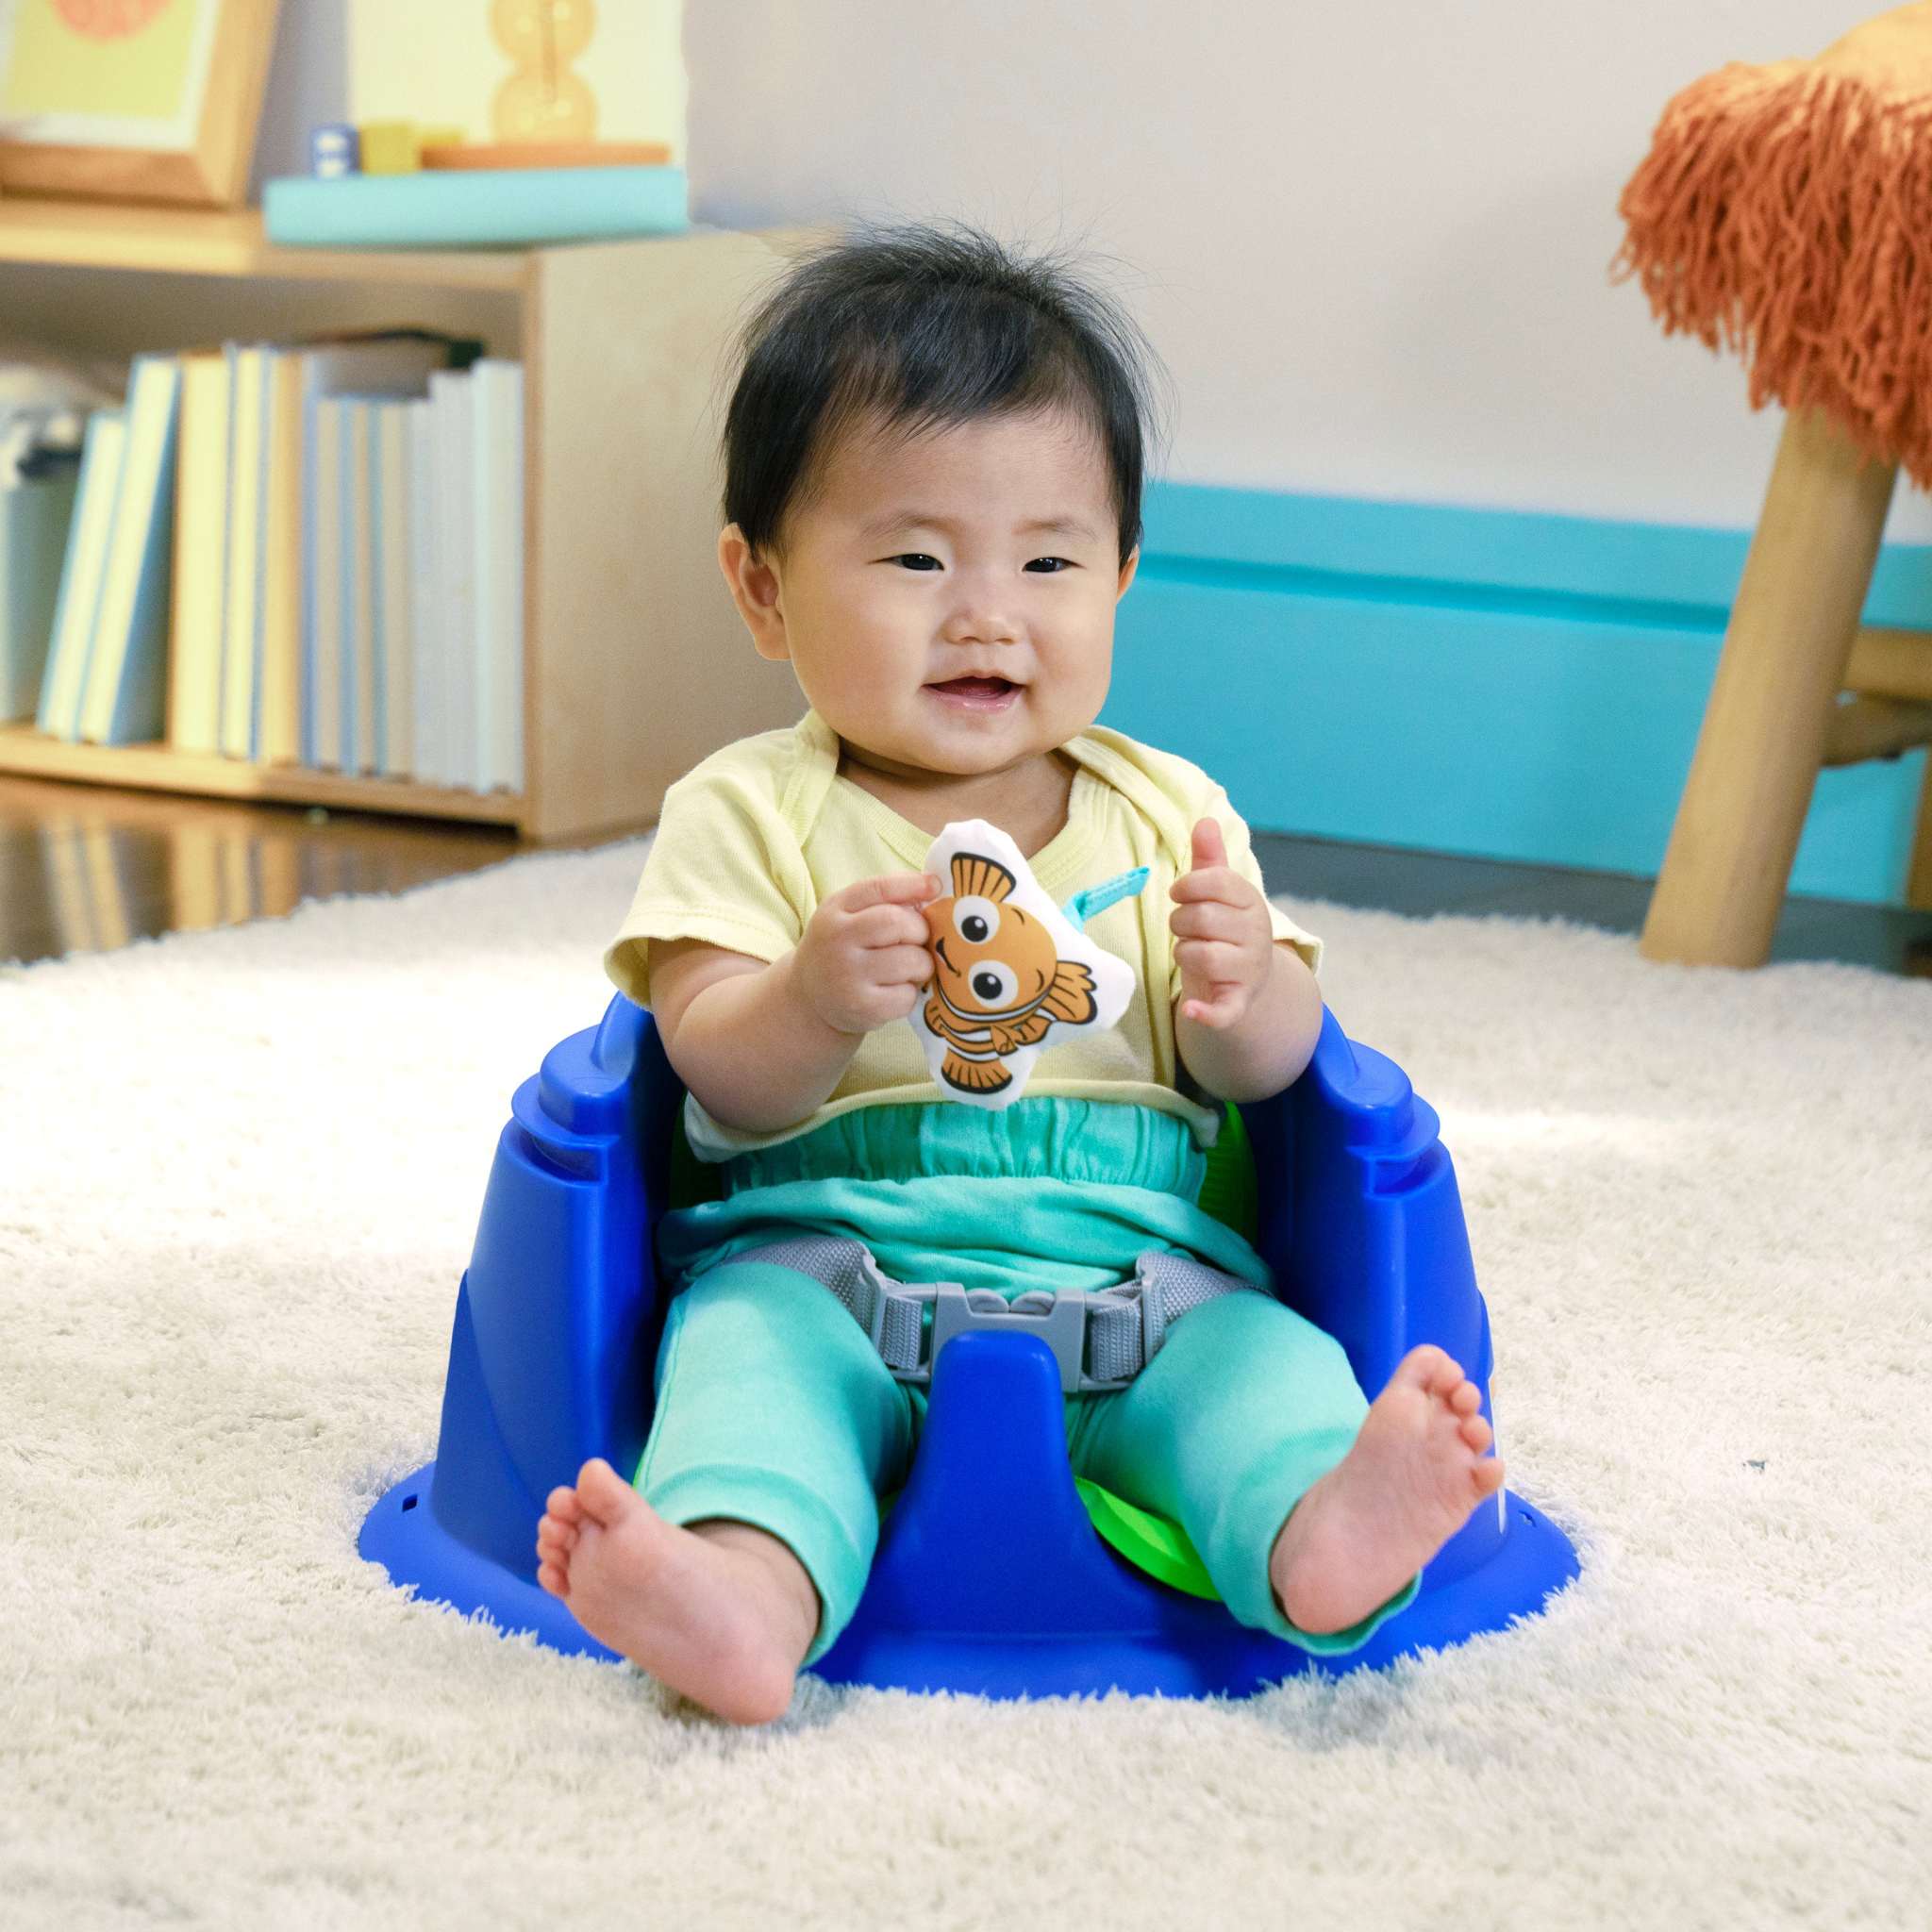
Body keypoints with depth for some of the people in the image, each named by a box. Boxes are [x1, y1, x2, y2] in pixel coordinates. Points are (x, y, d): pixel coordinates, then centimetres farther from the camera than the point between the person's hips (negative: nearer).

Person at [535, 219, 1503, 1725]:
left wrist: (1245, 991, -18)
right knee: (753, 1341, -32)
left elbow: (1266, 1074, 7)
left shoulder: (1169, 814, 13)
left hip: (1129, 1258, 3)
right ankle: (748, 1584, -58)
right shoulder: (748, 812, 6)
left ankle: (1321, 1535, -53)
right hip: (828, 1247, -2)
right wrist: (815, 1000, -27)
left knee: (1259, 1350, -25)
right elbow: (726, 1087, -4)